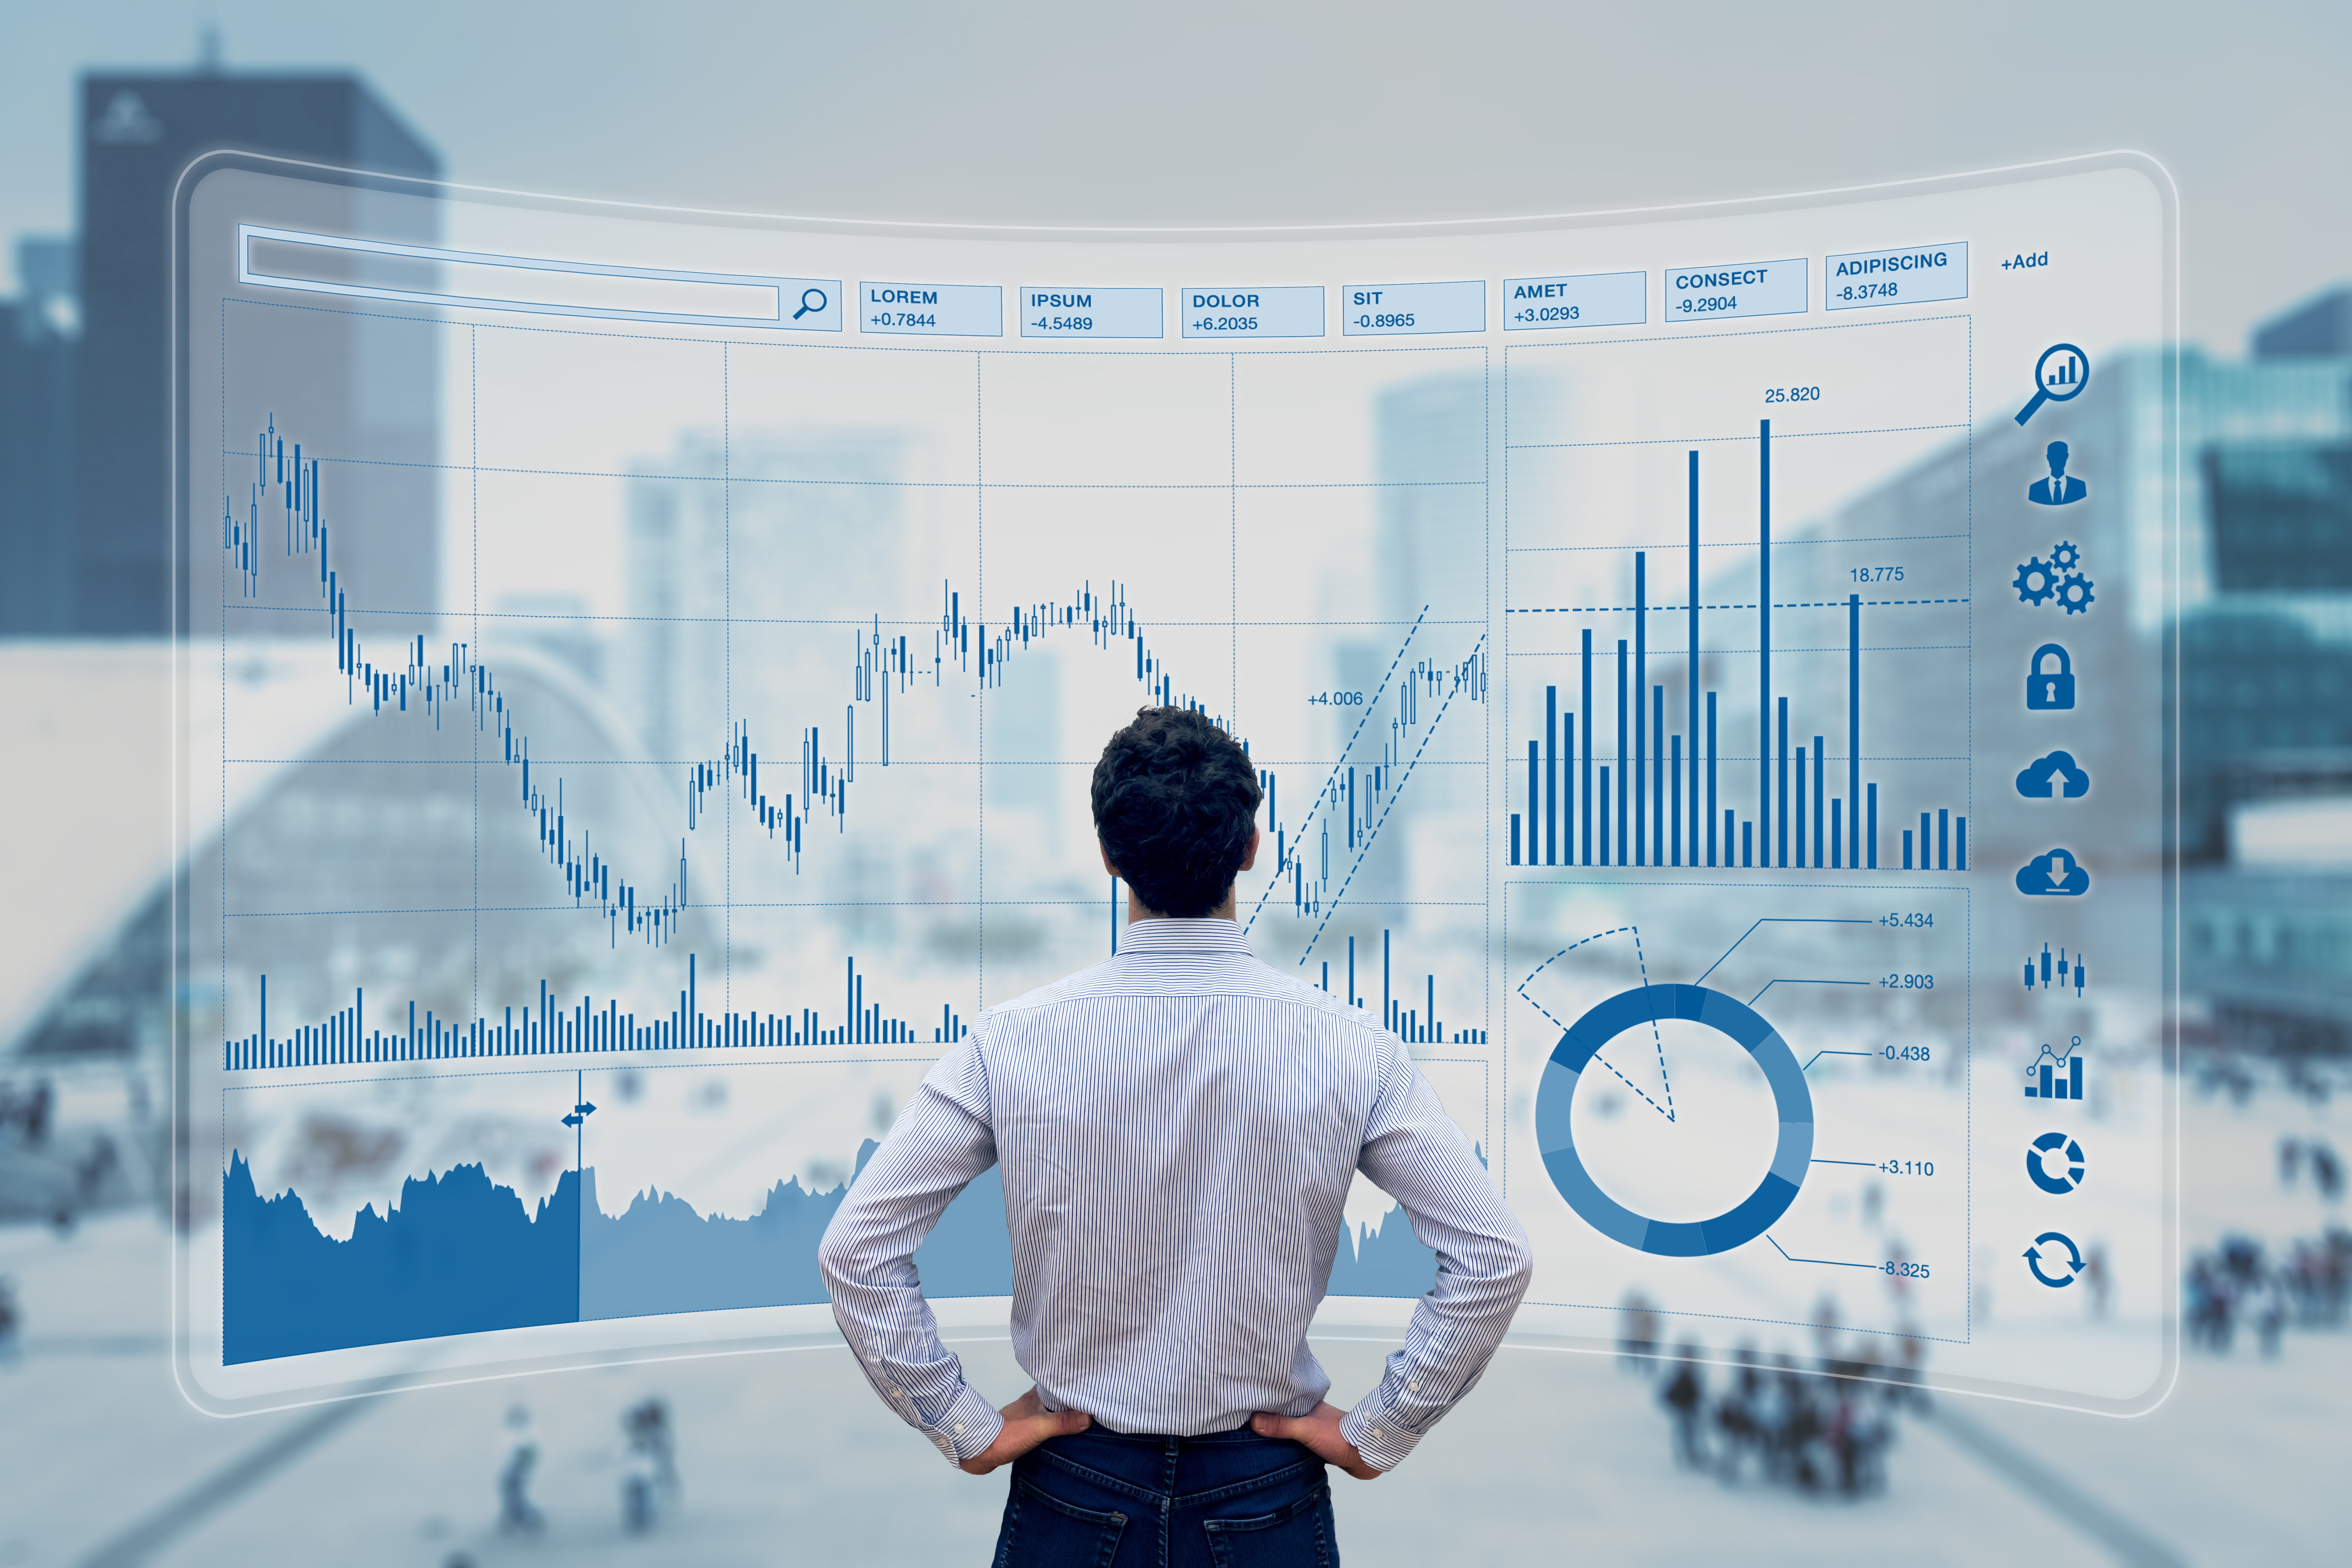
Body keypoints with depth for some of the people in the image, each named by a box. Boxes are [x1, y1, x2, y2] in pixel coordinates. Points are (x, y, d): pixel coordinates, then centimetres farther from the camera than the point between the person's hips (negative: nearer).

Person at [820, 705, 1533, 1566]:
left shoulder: (1011, 1042, -13)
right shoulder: (1349, 1048, -13)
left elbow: (854, 1251, -12)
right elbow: (1495, 1259, -12)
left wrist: (966, 1430, -3)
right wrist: (1377, 1433, -4)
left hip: (1072, 1497, 0)